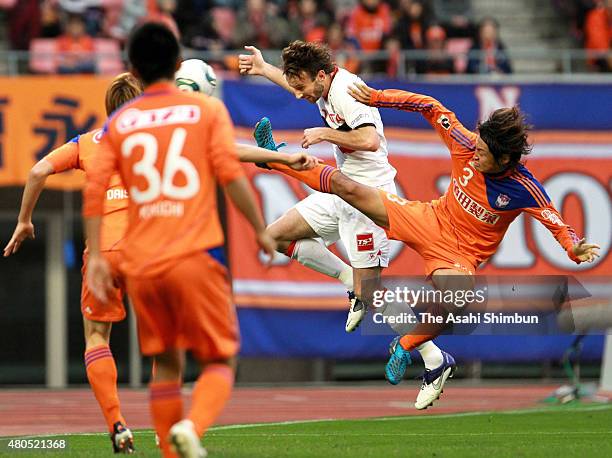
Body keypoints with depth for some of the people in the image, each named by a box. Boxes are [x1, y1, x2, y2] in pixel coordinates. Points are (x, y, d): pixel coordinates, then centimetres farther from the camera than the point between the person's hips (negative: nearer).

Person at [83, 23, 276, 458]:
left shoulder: (120, 121, 9)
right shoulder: (207, 109, 3)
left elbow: (95, 188, 3)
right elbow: (231, 174, -6)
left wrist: (96, 256, 6)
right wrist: (261, 230, 4)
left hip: (140, 263, 3)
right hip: (195, 257, -3)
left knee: (166, 363, 16)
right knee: (220, 360, 3)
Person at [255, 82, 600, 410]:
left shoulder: (525, 190, -23)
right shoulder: (467, 145, -16)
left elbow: (557, 223, -17)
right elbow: (432, 108, -7)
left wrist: (574, 248, -37)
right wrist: (378, 98, -10)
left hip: (459, 253, -3)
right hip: (431, 220, 3)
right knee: (346, 186, -1)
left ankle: (406, 347, -5)